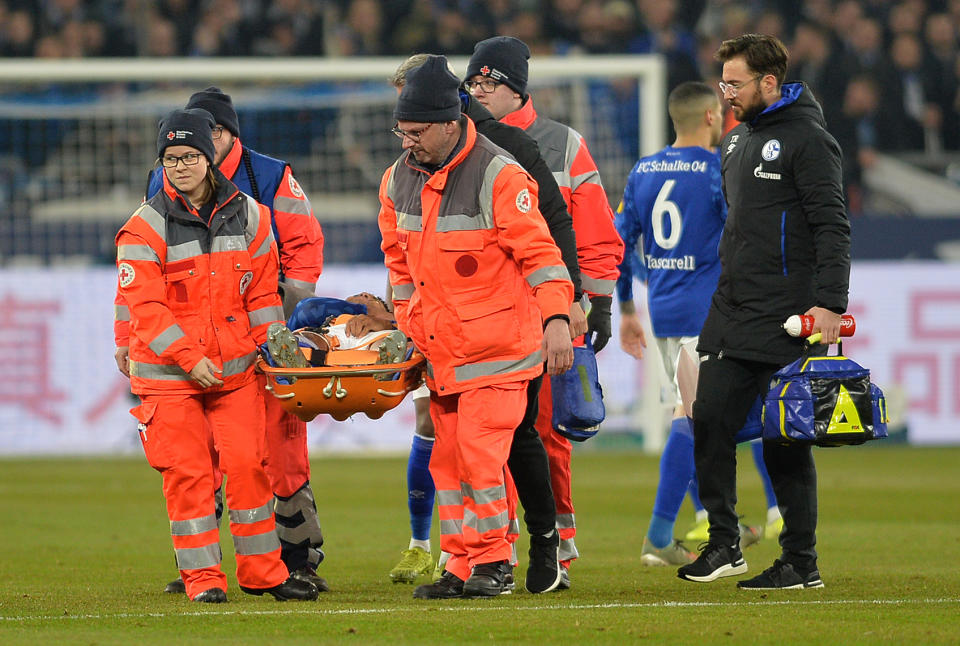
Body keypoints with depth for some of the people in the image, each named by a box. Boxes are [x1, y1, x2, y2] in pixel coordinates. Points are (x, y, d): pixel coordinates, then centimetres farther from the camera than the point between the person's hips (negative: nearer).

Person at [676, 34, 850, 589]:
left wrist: (829, 303, -22)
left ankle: (802, 561, 2)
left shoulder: (807, 140, -9)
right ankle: (723, 544, 10)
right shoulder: (738, 141, 17)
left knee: (785, 438, -5)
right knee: (710, 420, 1)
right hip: (731, 314, 8)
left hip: (785, 318, -8)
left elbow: (832, 227, -14)